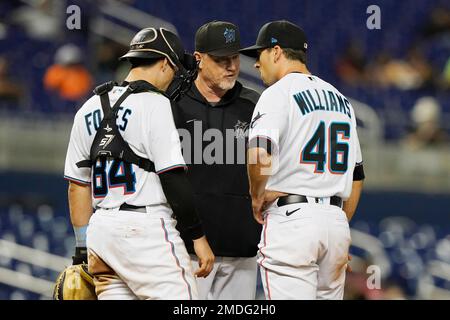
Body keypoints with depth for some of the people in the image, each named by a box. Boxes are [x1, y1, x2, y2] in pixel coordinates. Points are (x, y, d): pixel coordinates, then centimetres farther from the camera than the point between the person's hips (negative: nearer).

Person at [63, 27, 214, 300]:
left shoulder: (89, 109, 16)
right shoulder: (154, 103, -6)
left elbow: (78, 185, 16)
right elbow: (173, 178, -11)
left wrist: (83, 249, 19)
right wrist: (199, 236, -7)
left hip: (100, 232, 8)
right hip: (145, 227, -8)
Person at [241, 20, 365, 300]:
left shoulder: (278, 93, -6)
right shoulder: (340, 99, 19)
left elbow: (260, 155, -24)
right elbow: (356, 177, 20)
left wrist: (256, 196, -7)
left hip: (291, 218, -7)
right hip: (337, 221, 7)